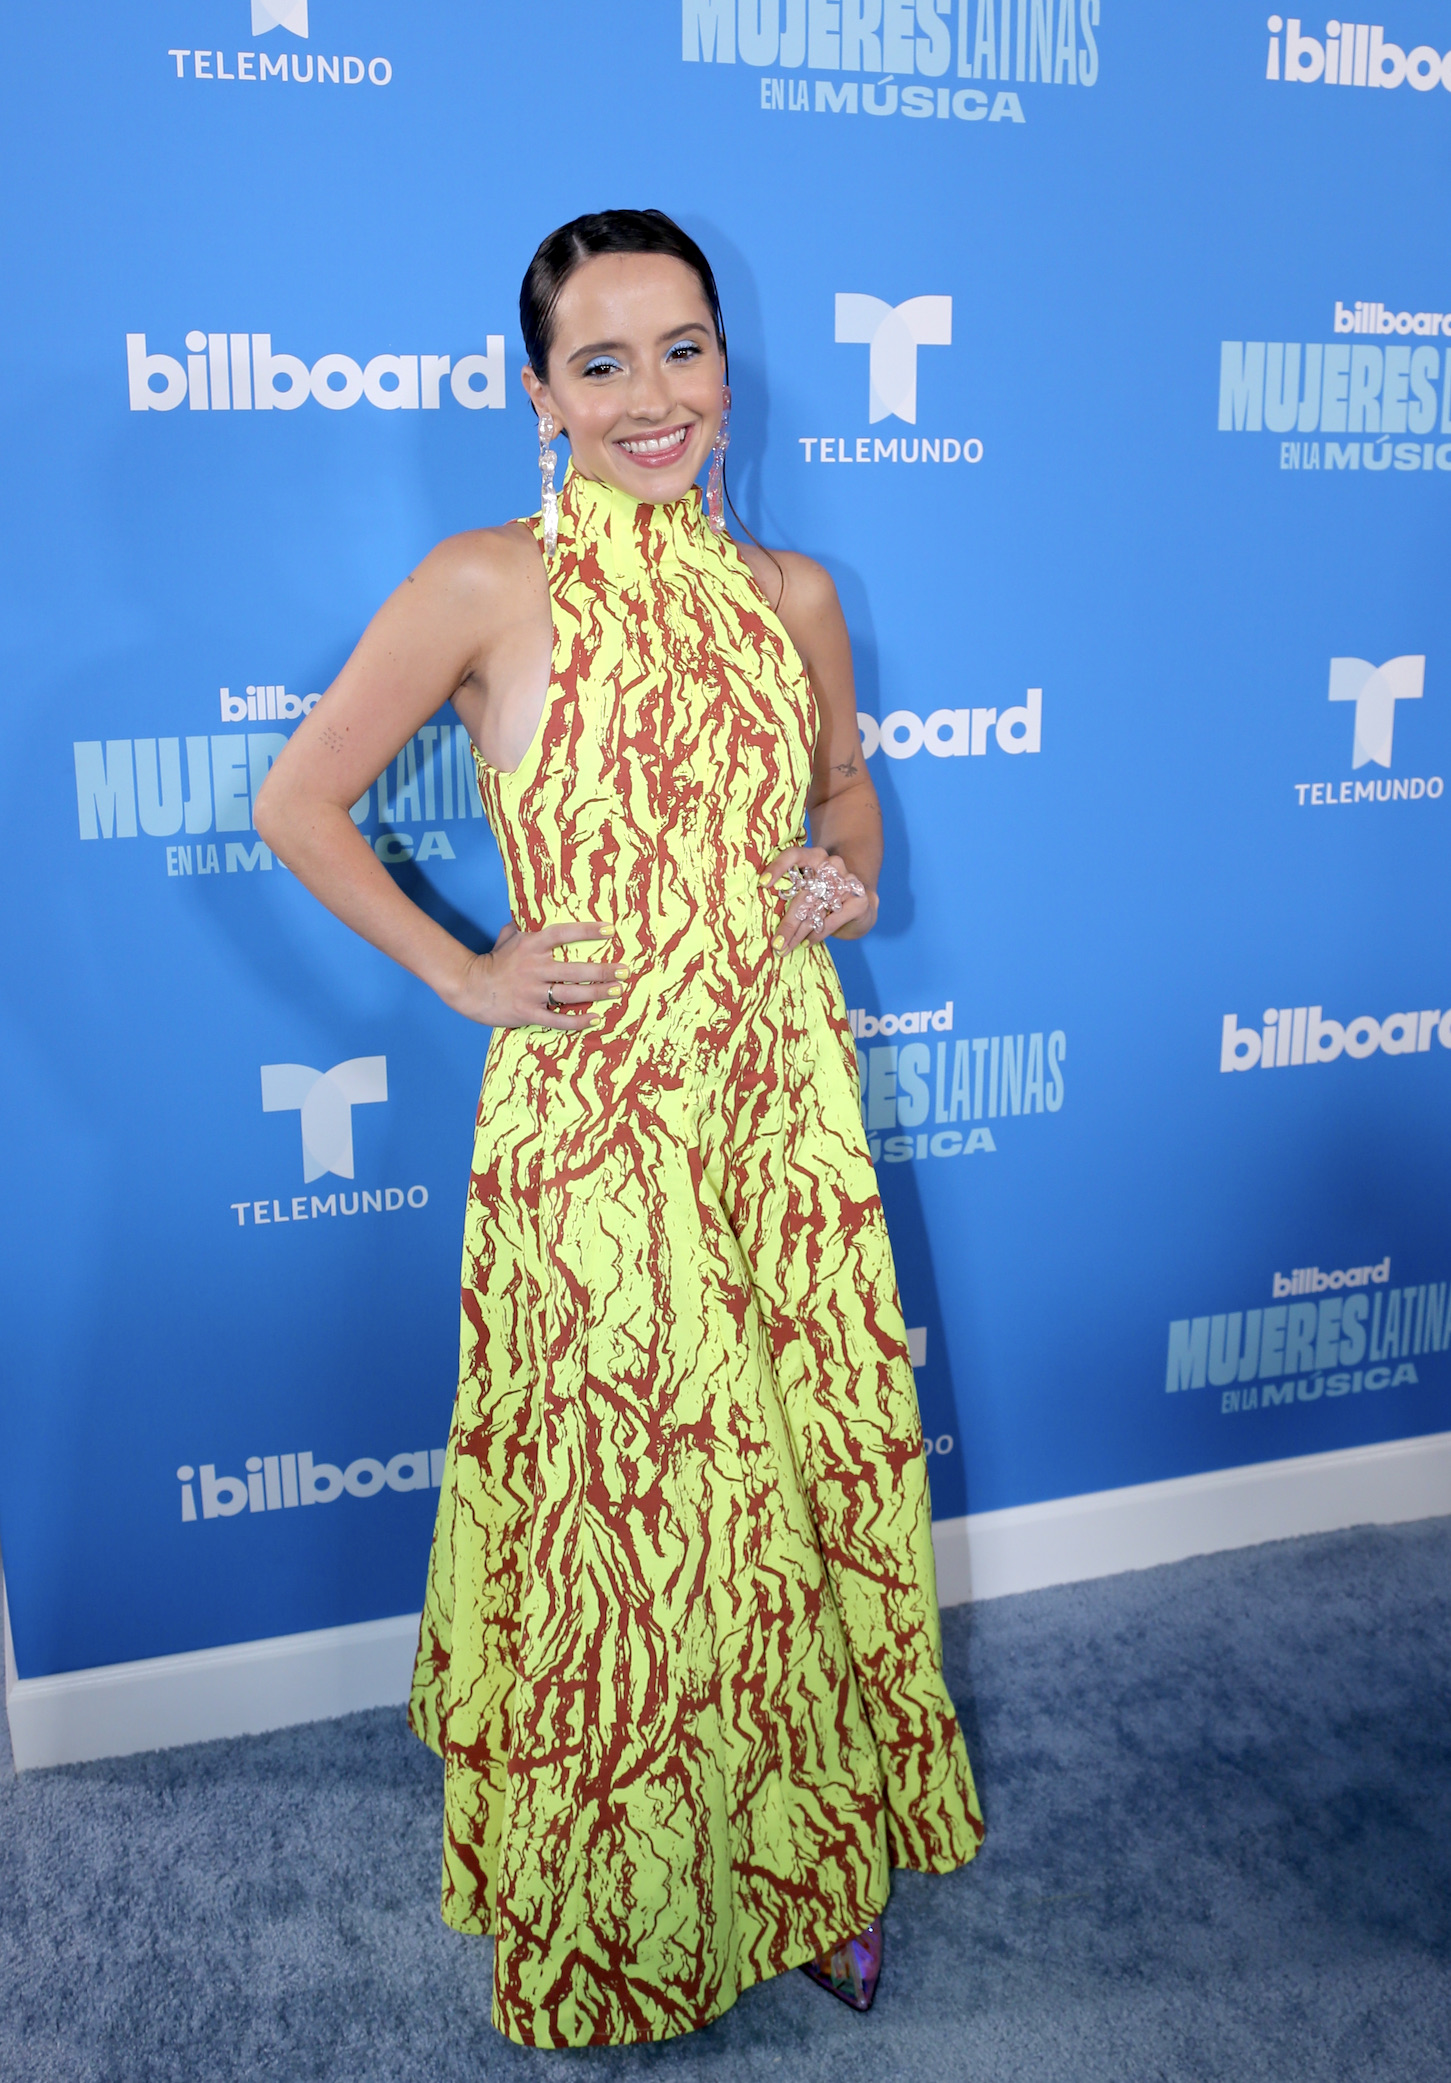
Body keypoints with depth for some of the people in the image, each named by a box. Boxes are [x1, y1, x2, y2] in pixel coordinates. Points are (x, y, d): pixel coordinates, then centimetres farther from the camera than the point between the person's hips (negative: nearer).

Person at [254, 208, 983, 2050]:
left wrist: (850, 875, 1)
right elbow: (299, 805, -1)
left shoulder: (789, 594, 7)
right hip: (592, 1124, -4)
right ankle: (610, 1916, 35)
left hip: (786, 1105, 5)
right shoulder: (486, 588, -6)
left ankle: (812, 1854, 39)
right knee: (616, 1514, 8)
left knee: (812, 1476, 14)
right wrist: (462, 977, -5)